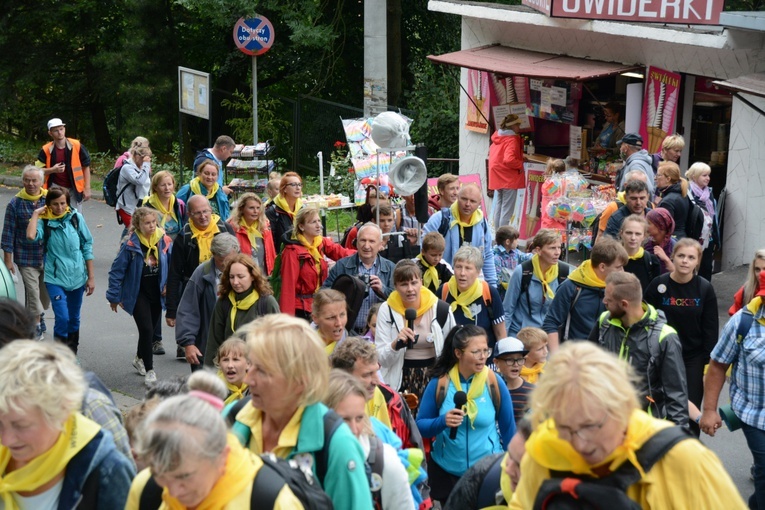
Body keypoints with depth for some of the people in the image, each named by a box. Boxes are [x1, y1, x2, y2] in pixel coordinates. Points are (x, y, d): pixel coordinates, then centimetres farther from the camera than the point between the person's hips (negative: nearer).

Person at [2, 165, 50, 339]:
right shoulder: (15, 204, -6)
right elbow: (8, 233, -3)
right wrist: (8, 259, -5)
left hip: (49, 256, 2)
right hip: (26, 257, -2)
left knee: (47, 291, 14)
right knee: (32, 290, -4)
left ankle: (38, 314, 40)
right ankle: (36, 323, 11)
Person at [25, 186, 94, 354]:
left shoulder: (76, 218, -1)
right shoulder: (44, 221, -7)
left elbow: (87, 247, 5)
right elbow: (31, 236, -30)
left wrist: (91, 276, 5)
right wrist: (36, 214, -16)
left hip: (77, 277, 3)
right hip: (55, 278, -3)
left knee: (74, 319, 15)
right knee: (62, 318, -15)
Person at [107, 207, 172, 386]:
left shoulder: (164, 241, -7)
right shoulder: (130, 244, -17)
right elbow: (117, 271, -10)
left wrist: (168, 286, -2)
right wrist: (114, 297, -6)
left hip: (157, 293, 4)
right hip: (138, 293, -4)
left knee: (150, 328, 17)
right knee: (146, 329, -12)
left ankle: (140, 359, 43)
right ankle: (149, 370, 0)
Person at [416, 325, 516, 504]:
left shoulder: (495, 383, -9)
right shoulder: (439, 383, -9)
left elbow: (508, 429, 2)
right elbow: (421, 425, -3)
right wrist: (443, 422, -23)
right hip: (446, 471, 1)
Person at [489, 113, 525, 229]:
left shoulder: (496, 138, 9)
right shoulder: (512, 139, -16)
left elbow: (491, 152, 22)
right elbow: (509, 159, -29)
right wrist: (520, 164, -13)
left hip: (497, 178, 8)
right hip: (509, 179, -8)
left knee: (498, 207, 15)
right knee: (507, 210, -6)